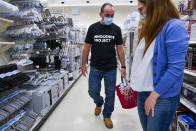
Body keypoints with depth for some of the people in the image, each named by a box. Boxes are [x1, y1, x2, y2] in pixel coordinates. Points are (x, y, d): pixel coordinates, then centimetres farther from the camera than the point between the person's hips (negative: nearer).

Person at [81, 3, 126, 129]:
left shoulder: (116, 29, -1)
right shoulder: (93, 28, -1)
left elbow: (120, 48, 1)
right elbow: (87, 47, 3)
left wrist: (123, 66, -3)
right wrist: (84, 64, 0)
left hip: (111, 69, 0)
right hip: (95, 68, 1)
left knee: (110, 94, 8)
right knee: (93, 91, 7)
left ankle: (107, 116, 30)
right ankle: (99, 102, 42)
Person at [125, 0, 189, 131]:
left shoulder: (174, 27, -16)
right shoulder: (149, 29, 11)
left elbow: (176, 68, -21)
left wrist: (155, 94, -18)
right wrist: (133, 83, 14)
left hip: (162, 97, -7)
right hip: (142, 92, 8)